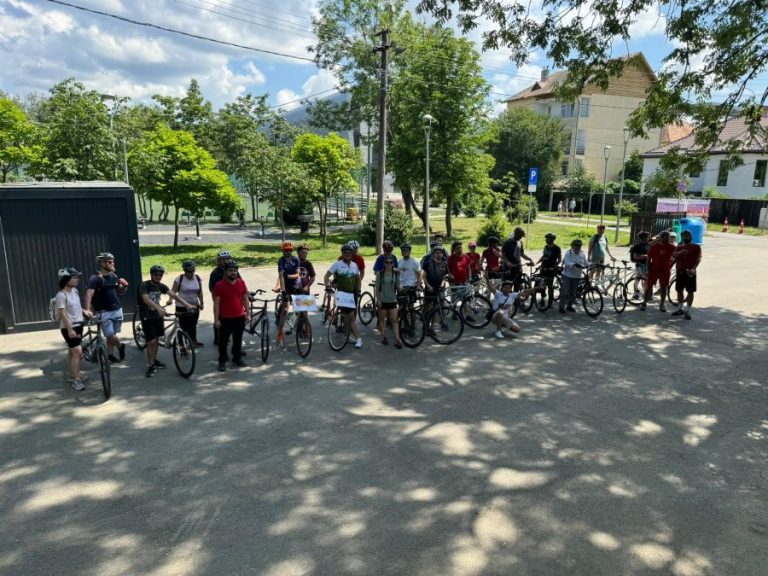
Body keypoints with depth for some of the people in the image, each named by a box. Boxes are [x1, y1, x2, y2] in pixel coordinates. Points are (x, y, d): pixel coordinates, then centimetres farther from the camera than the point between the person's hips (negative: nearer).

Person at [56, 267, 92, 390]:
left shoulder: (75, 290, 6)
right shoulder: (61, 295, -19)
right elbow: (62, 314, -21)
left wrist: (84, 311, 4)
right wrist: (70, 329, -23)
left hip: (78, 325, 8)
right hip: (68, 327, -8)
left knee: (72, 352, 17)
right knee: (77, 352, -9)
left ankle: (75, 374, 26)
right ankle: (76, 379, -2)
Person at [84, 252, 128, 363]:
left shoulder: (114, 276, 7)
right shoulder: (95, 278, -13)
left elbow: (120, 292, 17)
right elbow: (89, 294, -25)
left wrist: (125, 286, -6)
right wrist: (88, 310, -39)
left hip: (117, 310, 6)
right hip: (104, 312, -5)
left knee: (111, 336, 11)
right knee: (111, 336, -9)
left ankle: (110, 355, 23)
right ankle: (120, 346, 19)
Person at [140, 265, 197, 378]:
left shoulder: (161, 286, 1)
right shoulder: (144, 285, -17)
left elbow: (173, 295, -9)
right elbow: (146, 299, -34)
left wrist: (187, 304, -22)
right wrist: (159, 308, -50)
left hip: (158, 315, 6)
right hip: (147, 317, -6)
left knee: (157, 340, 14)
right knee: (151, 341, -8)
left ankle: (154, 360, 32)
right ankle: (150, 365, 5)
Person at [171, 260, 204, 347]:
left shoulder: (197, 278, 2)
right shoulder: (180, 279, -10)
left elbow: (200, 292, 10)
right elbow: (173, 291, -11)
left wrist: (201, 303, 10)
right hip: (182, 307, -4)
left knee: (193, 325, 16)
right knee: (183, 326, -3)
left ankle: (194, 340, 31)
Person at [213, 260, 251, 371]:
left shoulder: (241, 283, 2)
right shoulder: (219, 285, -8)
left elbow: (245, 299, 9)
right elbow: (216, 303, -8)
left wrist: (248, 314, 5)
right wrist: (216, 319, -10)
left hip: (240, 317, 3)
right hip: (225, 319, -3)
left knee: (238, 340, 14)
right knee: (223, 341, 5)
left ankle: (237, 359, 27)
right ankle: (222, 361, 16)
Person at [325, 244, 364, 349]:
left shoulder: (354, 265, 10)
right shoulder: (337, 264, -5)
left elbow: (358, 279, 20)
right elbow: (327, 276, -5)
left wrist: (358, 290, 10)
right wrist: (327, 286, -20)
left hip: (353, 293, 5)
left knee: (351, 317, 9)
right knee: (351, 316, -10)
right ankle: (358, 338, -8)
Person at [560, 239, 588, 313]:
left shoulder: (583, 253, 6)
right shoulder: (568, 252, -9)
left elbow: (585, 264, 8)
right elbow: (567, 263, -22)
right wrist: (574, 265, -39)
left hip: (577, 276, 5)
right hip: (567, 275, -5)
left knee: (573, 292, 12)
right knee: (565, 291, -3)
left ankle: (570, 306, 25)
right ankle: (562, 306, 5)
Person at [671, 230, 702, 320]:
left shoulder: (696, 247, 3)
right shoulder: (679, 247, 14)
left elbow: (698, 259, -8)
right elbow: (673, 255, -3)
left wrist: (693, 268, -23)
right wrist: (681, 252, -22)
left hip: (690, 272, -4)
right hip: (680, 271, 4)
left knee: (690, 291, -3)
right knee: (679, 290, 11)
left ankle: (688, 311, 2)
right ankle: (680, 309, 25)